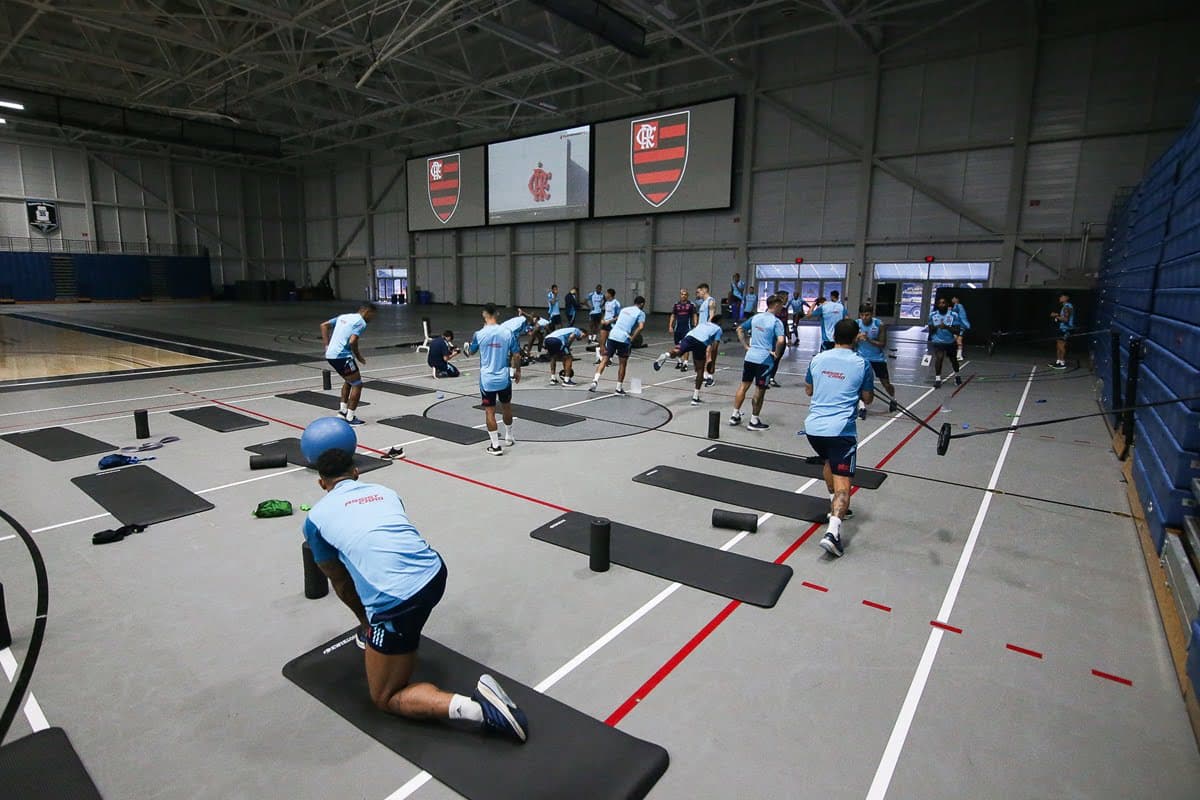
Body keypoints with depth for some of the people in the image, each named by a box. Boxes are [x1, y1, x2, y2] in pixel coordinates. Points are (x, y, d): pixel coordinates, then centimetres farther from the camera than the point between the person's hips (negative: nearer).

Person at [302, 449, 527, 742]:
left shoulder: (316, 516, 13)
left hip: (396, 602, -6)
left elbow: (339, 580, 24)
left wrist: (365, 620, 41)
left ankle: (477, 708, -7)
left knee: (385, 698, 14)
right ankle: (376, 637, 45)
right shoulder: (384, 492, 24)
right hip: (435, 574, 6)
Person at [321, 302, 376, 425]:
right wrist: (358, 356, -4)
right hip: (342, 356, -9)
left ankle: (342, 411, 27)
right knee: (357, 384, 3)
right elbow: (352, 341, -20)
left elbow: (324, 325, 18)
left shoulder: (343, 316, 18)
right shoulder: (361, 323, -7)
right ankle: (350, 417, 4)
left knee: (349, 381, 26)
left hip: (330, 354, 9)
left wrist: (327, 345, 16)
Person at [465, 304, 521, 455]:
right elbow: (516, 355, -1)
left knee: (489, 411, 5)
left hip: (487, 379, -2)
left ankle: (495, 446, 5)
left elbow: (470, 353, 6)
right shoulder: (508, 333, -7)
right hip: (504, 378, 2)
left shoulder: (479, 334, -10)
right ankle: (509, 437, 37)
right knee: (506, 406, 21)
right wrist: (517, 371, 14)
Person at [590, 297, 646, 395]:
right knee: (623, 364, 11)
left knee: (604, 360, 5)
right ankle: (619, 388, 15)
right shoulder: (641, 313, 5)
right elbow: (641, 327, -11)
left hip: (612, 336, 4)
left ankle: (595, 380, -12)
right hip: (624, 340, -4)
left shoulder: (624, 309, 22)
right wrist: (632, 338, -8)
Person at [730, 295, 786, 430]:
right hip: (765, 360, -6)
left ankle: (735, 415, 21)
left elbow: (739, 329, 17)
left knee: (744, 385, 16)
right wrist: (777, 354, -11)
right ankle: (754, 421, 13)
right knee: (760, 390, 5)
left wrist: (746, 346, 15)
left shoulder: (755, 317, 9)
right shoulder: (776, 321, -11)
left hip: (750, 357, 6)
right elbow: (781, 340, -25)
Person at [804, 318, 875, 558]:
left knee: (828, 462, 32)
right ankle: (833, 531, -25)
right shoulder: (861, 364, 0)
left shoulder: (817, 359, 9)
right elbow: (867, 399, 11)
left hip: (813, 427, 5)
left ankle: (835, 507, 44)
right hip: (841, 430, -4)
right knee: (842, 482, -7)